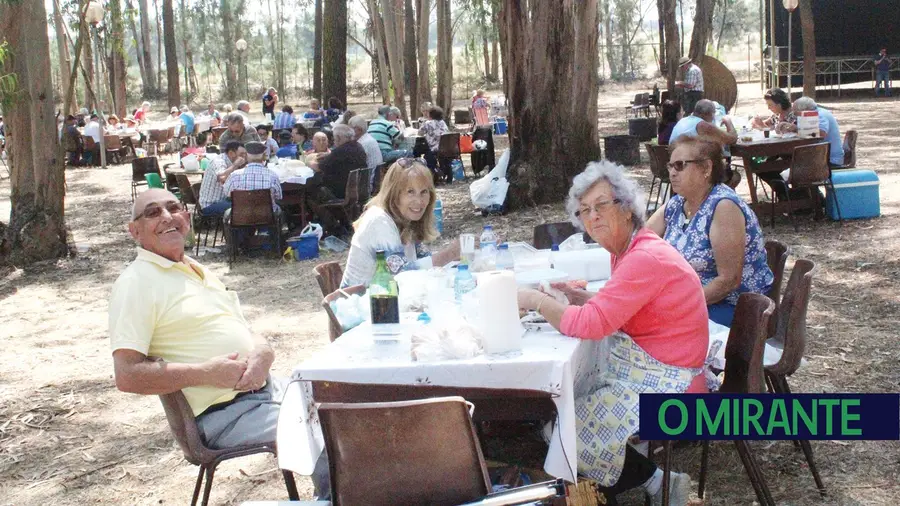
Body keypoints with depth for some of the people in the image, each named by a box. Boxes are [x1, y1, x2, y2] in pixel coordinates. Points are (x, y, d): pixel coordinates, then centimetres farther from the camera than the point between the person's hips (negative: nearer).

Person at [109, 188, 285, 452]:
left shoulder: (199, 270, 19)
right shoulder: (135, 283, -7)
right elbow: (127, 375, -15)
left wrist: (263, 353, -5)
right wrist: (206, 373, -20)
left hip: (266, 387, 8)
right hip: (224, 413, -8)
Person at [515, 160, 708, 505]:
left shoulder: (646, 258, -24)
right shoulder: (627, 251, 7)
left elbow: (593, 324, -29)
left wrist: (536, 300, -17)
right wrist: (585, 298, 1)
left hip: (665, 386, -10)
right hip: (638, 373, 10)